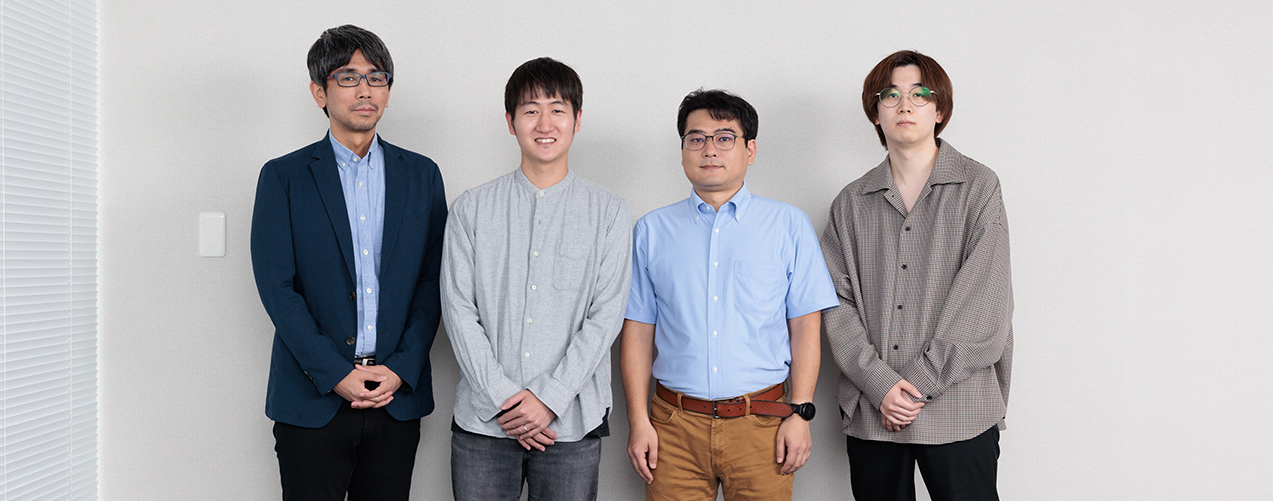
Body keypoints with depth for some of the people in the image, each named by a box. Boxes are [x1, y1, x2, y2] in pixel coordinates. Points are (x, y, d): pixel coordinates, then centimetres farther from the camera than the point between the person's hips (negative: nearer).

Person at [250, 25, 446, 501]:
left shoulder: (422, 175, 8)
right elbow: (277, 287, -5)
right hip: (313, 397, -2)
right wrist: (335, 374, -12)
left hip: (398, 396, 2)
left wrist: (401, 369, -6)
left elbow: (432, 280, 4)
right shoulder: (283, 176, 1)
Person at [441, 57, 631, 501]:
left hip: (572, 421, 0)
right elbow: (459, 310, -1)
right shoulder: (471, 209, 5)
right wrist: (504, 397, -9)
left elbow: (605, 316, -3)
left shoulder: (609, 212, 3)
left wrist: (548, 398, -11)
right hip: (483, 419, 1)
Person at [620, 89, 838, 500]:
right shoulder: (652, 231, 8)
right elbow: (638, 329, 6)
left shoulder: (789, 225, 4)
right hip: (675, 424, 1)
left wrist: (800, 413, -5)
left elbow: (805, 327, 2)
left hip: (761, 425, -1)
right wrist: (639, 421, 0)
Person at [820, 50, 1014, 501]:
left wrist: (918, 380, -11)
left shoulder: (978, 187, 2)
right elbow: (838, 303, 3)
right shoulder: (851, 202, 10)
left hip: (959, 409, -2)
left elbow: (982, 300, -6)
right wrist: (880, 384, -10)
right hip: (870, 411, 2)